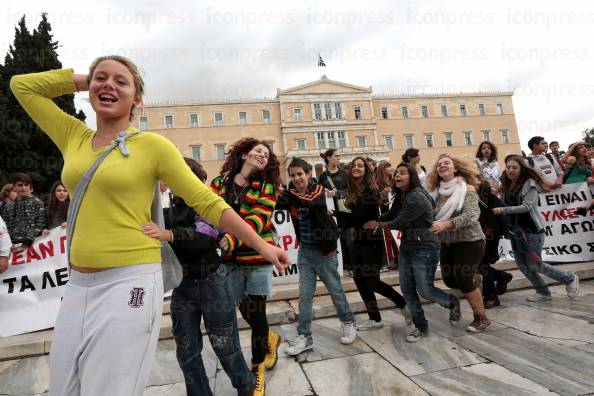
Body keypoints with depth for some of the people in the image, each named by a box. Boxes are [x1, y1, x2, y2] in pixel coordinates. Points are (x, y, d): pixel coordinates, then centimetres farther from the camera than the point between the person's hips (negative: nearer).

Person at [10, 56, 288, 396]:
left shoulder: (152, 145, -6)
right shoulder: (73, 137, 10)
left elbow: (207, 203, -5)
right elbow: (22, 85, 20)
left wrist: (260, 244, -6)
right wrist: (83, 80, 10)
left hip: (129, 283, -5)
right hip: (78, 284, 6)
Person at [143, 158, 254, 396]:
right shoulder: (168, 211, 8)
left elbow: (204, 237, -26)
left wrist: (169, 235, -42)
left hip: (210, 283, -4)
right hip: (182, 287, 5)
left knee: (224, 345, 8)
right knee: (186, 352, 12)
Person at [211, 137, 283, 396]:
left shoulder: (266, 187, -2)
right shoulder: (220, 181, 5)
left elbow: (257, 220, -17)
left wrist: (231, 239, -35)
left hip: (257, 258, -2)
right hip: (231, 260, 2)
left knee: (256, 313, 2)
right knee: (245, 312, 12)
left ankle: (257, 368, 26)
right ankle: (270, 339, 46)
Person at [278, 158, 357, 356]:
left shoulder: (318, 190, -12)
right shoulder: (292, 194, 2)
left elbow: (309, 202, -34)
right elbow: (277, 204, -15)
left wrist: (288, 194, -44)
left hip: (323, 250, -4)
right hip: (304, 252, 4)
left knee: (335, 290, 12)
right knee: (305, 295, 4)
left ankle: (348, 322, 34)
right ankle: (304, 336, 15)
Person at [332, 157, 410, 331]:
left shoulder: (370, 189, -14)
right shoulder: (353, 190, 9)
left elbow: (360, 216, -18)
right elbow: (354, 214, 7)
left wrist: (335, 213, -14)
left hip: (371, 241, -8)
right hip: (358, 240, 8)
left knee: (372, 281, -3)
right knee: (359, 279, 8)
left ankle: (404, 305, 20)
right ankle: (375, 319, 20)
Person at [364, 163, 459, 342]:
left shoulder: (417, 197, -20)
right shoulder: (402, 196, 11)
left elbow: (400, 222, -18)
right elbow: (398, 220, 8)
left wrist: (378, 224, -6)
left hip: (425, 248, -8)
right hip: (406, 247, 9)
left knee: (425, 290, -1)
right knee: (407, 289, 6)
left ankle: (453, 302, 31)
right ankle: (421, 328, 21)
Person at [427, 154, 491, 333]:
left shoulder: (467, 188, -12)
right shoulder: (437, 192, 2)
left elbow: (471, 215, -25)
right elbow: (432, 216, 3)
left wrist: (445, 224, -36)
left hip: (469, 241, -5)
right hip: (447, 243, 6)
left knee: (464, 281, -6)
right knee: (449, 280, 10)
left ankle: (481, 319, 15)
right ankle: (474, 279, 43)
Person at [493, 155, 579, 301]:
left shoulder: (530, 183, -11)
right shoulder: (507, 185, 9)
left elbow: (527, 207, -20)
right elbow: (506, 206, 7)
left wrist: (502, 210, -27)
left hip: (531, 229, -7)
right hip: (515, 230, 7)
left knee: (534, 265, -2)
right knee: (522, 265, 8)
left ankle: (570, 279, 22)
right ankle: (543, 292, 25)